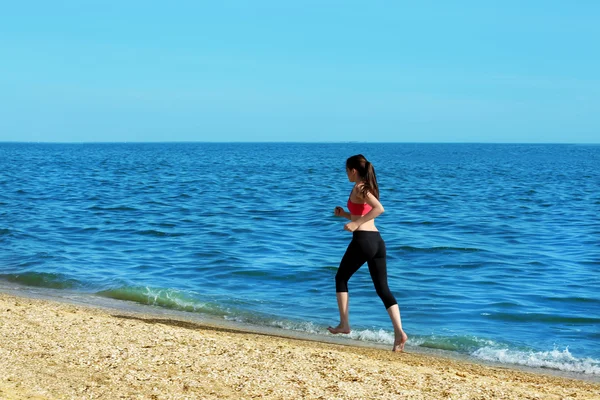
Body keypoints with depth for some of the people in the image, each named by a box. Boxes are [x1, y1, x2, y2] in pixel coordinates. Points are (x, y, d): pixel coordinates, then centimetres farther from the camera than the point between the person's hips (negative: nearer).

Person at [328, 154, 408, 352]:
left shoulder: (359, 188, -8)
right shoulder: (368, 188, 19)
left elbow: (379, 209, -23)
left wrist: (355, 224, -20)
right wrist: (345, 214, 18)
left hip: (363, 240, -8)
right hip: (377, 240, 8)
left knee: (341, 278, 14)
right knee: (383, 288, 3)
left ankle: (344, 324, 16)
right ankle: (399, 332, -10)